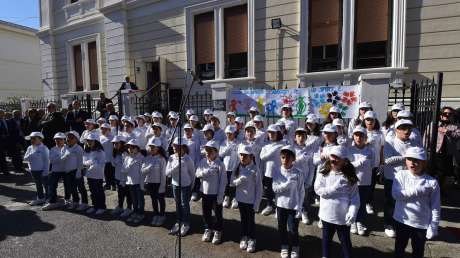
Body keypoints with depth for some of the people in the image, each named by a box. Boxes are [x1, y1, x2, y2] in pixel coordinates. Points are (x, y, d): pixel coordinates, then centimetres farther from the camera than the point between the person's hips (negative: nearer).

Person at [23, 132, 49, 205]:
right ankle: (40, 198, 29)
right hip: (33, 170, 7)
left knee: (46, 185, 2)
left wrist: (45, 171, -16)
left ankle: (47, 198, 12)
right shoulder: (30, 148, 9)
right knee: (38, 185, 18)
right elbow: (25, 158, 10)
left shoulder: (44, 148, -12)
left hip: (42, 170, -7)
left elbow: (46, 160, -13)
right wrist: (30, 156, -13)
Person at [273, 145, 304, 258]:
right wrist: (287, 183, -25)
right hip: (281, 205, 2)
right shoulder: (278, 172, -6)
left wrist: (299, 207, -9)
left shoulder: (298, 172, -12)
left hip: (293, 206, -2)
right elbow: (275, 188, -12)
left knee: (293, 229, 7)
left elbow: (301, 192, -7)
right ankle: (284, 247, 40)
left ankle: (295, 248, 34)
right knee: (282, 228, 16)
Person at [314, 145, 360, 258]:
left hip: (343, 216, -1)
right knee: (327, 238, 22)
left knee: (345, 241, 16)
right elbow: (318, 190, -13)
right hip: (327, 214, 2)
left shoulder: (350, 176, -8)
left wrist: (352, 212, -20)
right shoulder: (323, 173, -7)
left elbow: (355, 196, -9)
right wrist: (334, 189, -20)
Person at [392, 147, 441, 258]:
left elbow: (435, 208, -7)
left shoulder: (432, 182, -11)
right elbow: (396, 194, -21)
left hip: (421, 224, 0)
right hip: (402, 221, 1)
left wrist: (433, 228, -9)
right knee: (399, 247, 21)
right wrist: (417, 191, -26)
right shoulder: (401, 175, -9)